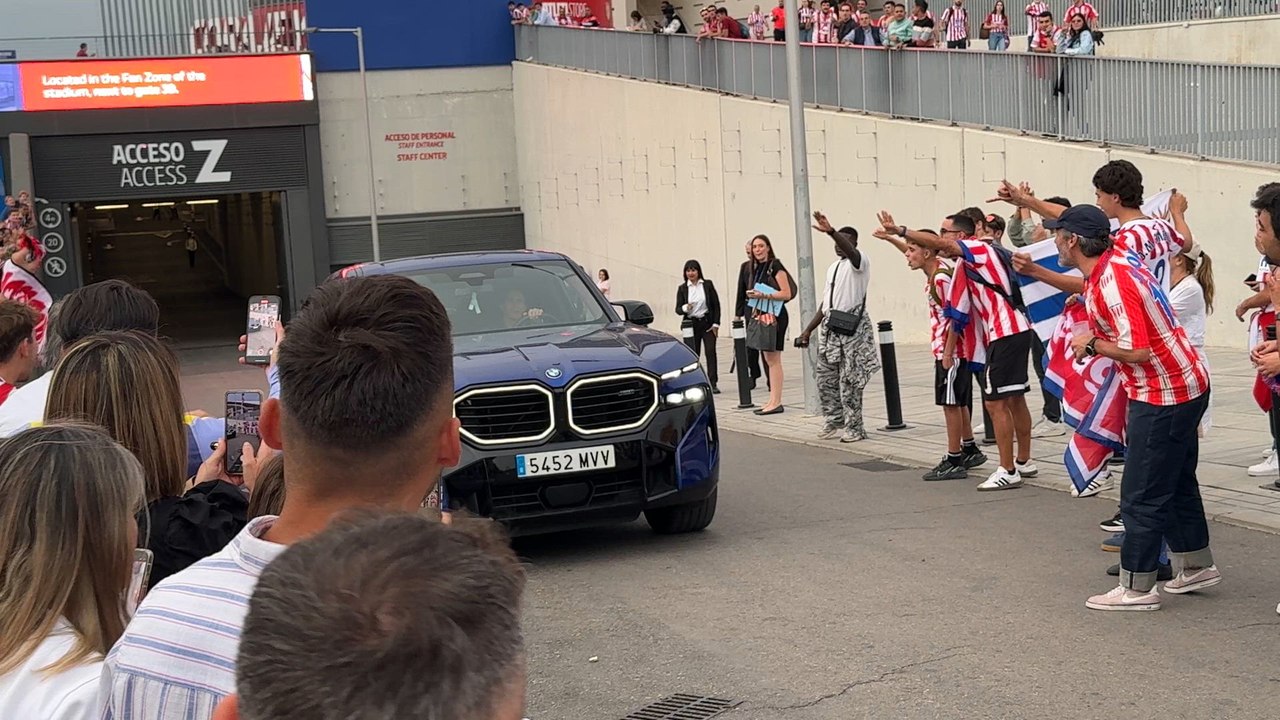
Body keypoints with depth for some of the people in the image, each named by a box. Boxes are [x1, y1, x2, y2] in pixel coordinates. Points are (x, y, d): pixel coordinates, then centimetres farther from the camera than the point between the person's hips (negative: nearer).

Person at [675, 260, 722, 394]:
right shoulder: (682, 288, 3)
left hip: (707, 323, -1)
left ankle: (713, 383, -9)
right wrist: (685, 308, -21)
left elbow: (716, 305, 2)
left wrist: (716, 323, -4)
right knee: (693, 354, 4)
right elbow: (678, 309, 2)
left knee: (710, 352, -9)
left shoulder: (707, 285, 0)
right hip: (691, 325, 1)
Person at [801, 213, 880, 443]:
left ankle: (854, 427, 3)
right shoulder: (833, 268, 19)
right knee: (824, 377, 10)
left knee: (849, 380, -5)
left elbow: (850, 250, -30)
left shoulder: (859, 262, -5)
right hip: (830, 328, 8)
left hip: (852, 328, -8)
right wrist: (809, 329, 19)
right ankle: (835, 422, 21)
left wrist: (831, 232, -46)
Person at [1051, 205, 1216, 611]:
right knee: (1177, 485, 21)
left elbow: (1137, 351, -30)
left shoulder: (1112, 284, -26)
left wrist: (1093, 343, -14)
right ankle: (1196, 566, 32)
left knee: (1142, 495, -3)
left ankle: (1136, 588, 4)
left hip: (1162, 398, -10)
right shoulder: (1116, 256, 3)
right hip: (1187, 385, 10)